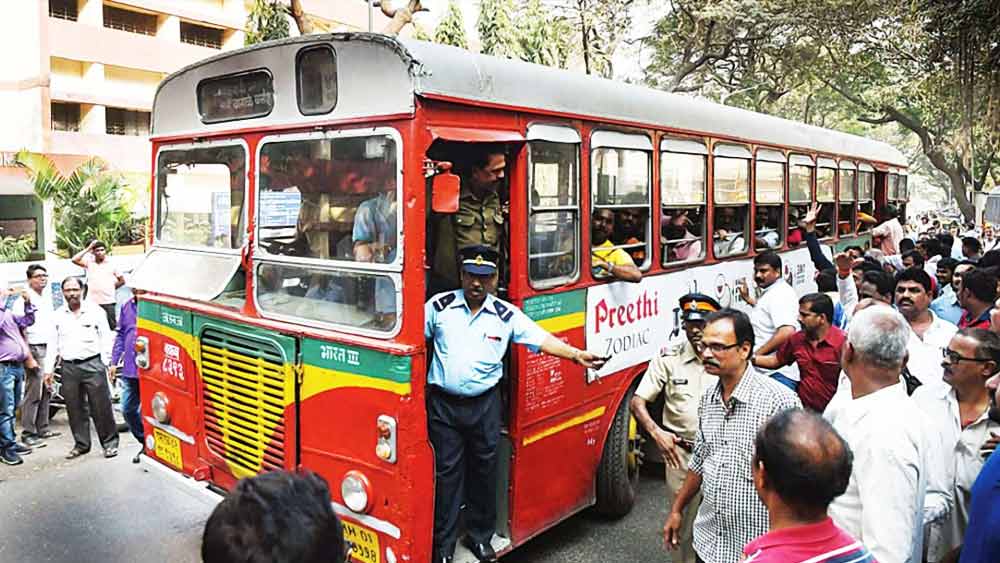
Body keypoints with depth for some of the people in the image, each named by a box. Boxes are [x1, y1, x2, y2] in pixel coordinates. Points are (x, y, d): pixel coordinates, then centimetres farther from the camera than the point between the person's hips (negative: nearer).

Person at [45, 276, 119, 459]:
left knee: (101, 407, -3)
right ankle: (81, 444, 21)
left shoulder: (95, 311, 3)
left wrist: (108, 362, -5)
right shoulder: (58, 315, 12)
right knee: (74, 409, 9)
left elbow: (106, 339, 2)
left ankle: (110, 443, 5)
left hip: (93, 364, -4)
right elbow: (53, 344, 15)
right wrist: (49, 369, 11)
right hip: (69, 367, 4)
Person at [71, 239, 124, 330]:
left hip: (108, 301, 0)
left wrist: (112, 287, 4)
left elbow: (122, 280, 12)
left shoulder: (111, 264, 6)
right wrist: (88, 249, -5)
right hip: (92, 302, 0)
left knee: (111, 326, 2)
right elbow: (74, 260, -9)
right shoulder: (89, 262, 7)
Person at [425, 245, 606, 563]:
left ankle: (480, 536, 31)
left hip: (484, 404, 1)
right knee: (446, 472, 5)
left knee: (484, 468, 11)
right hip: (443, 404, -1)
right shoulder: (439, 306, -2)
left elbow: (541, 339, -5)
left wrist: (577, 355, -16)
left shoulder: (506, 315, -1)